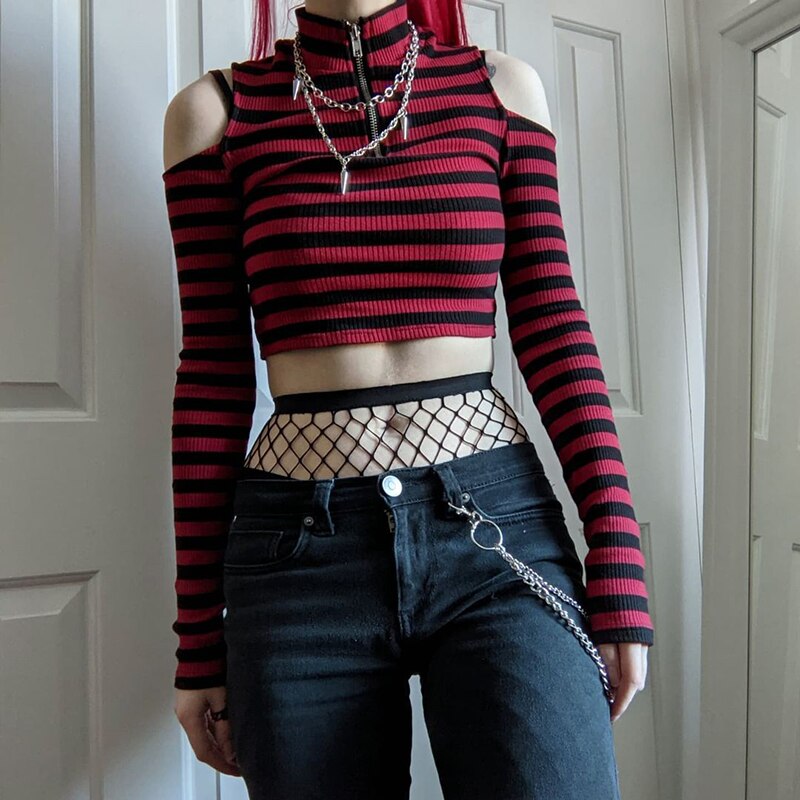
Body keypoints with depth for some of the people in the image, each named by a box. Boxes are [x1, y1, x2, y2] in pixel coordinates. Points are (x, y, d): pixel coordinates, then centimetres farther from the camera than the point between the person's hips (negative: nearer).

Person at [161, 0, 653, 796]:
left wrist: (619, 576, -1)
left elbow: (554, 332, 5)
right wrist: (198, 638, 5)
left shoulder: (502, 87, 9)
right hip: (299, 545, 1)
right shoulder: (216, 109, 7)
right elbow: (213, 374, 4)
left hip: (499, 521, 1)